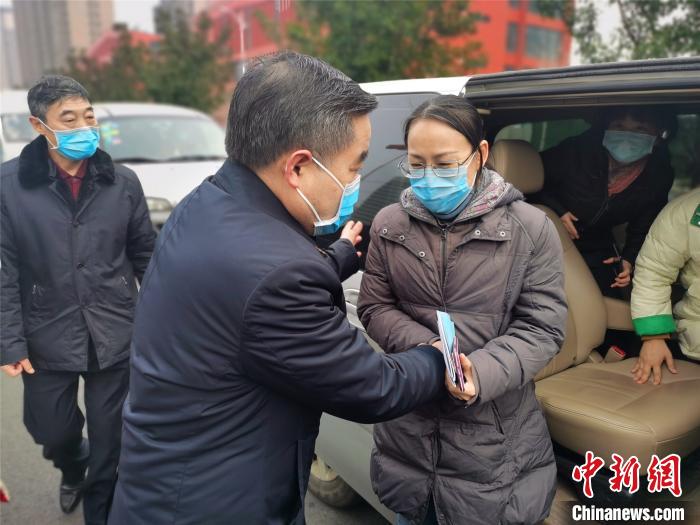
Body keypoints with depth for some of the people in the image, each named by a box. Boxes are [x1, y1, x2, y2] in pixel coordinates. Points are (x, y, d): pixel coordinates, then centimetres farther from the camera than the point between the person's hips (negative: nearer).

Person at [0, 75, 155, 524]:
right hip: (48, 339, 0)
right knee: (54, 433, 19)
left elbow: (145, 256, 3)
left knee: (110, 442, 10)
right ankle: (73, 470, 55)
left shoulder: (123, 181, -3)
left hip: (116, 336, 0)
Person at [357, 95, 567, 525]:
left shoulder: (531, 228, -9)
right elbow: (374, 308, 1)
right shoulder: (390, 225, -1)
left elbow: (542, 328, -9)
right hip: (408, 425, 3)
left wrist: (481, 373, -26)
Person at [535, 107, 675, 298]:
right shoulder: (577, 151, -24)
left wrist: (629, 260, -10)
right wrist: (557, 211, -21)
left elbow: (642, 229, 5)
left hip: (597, 247, 4)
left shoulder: (659, 177, -11)